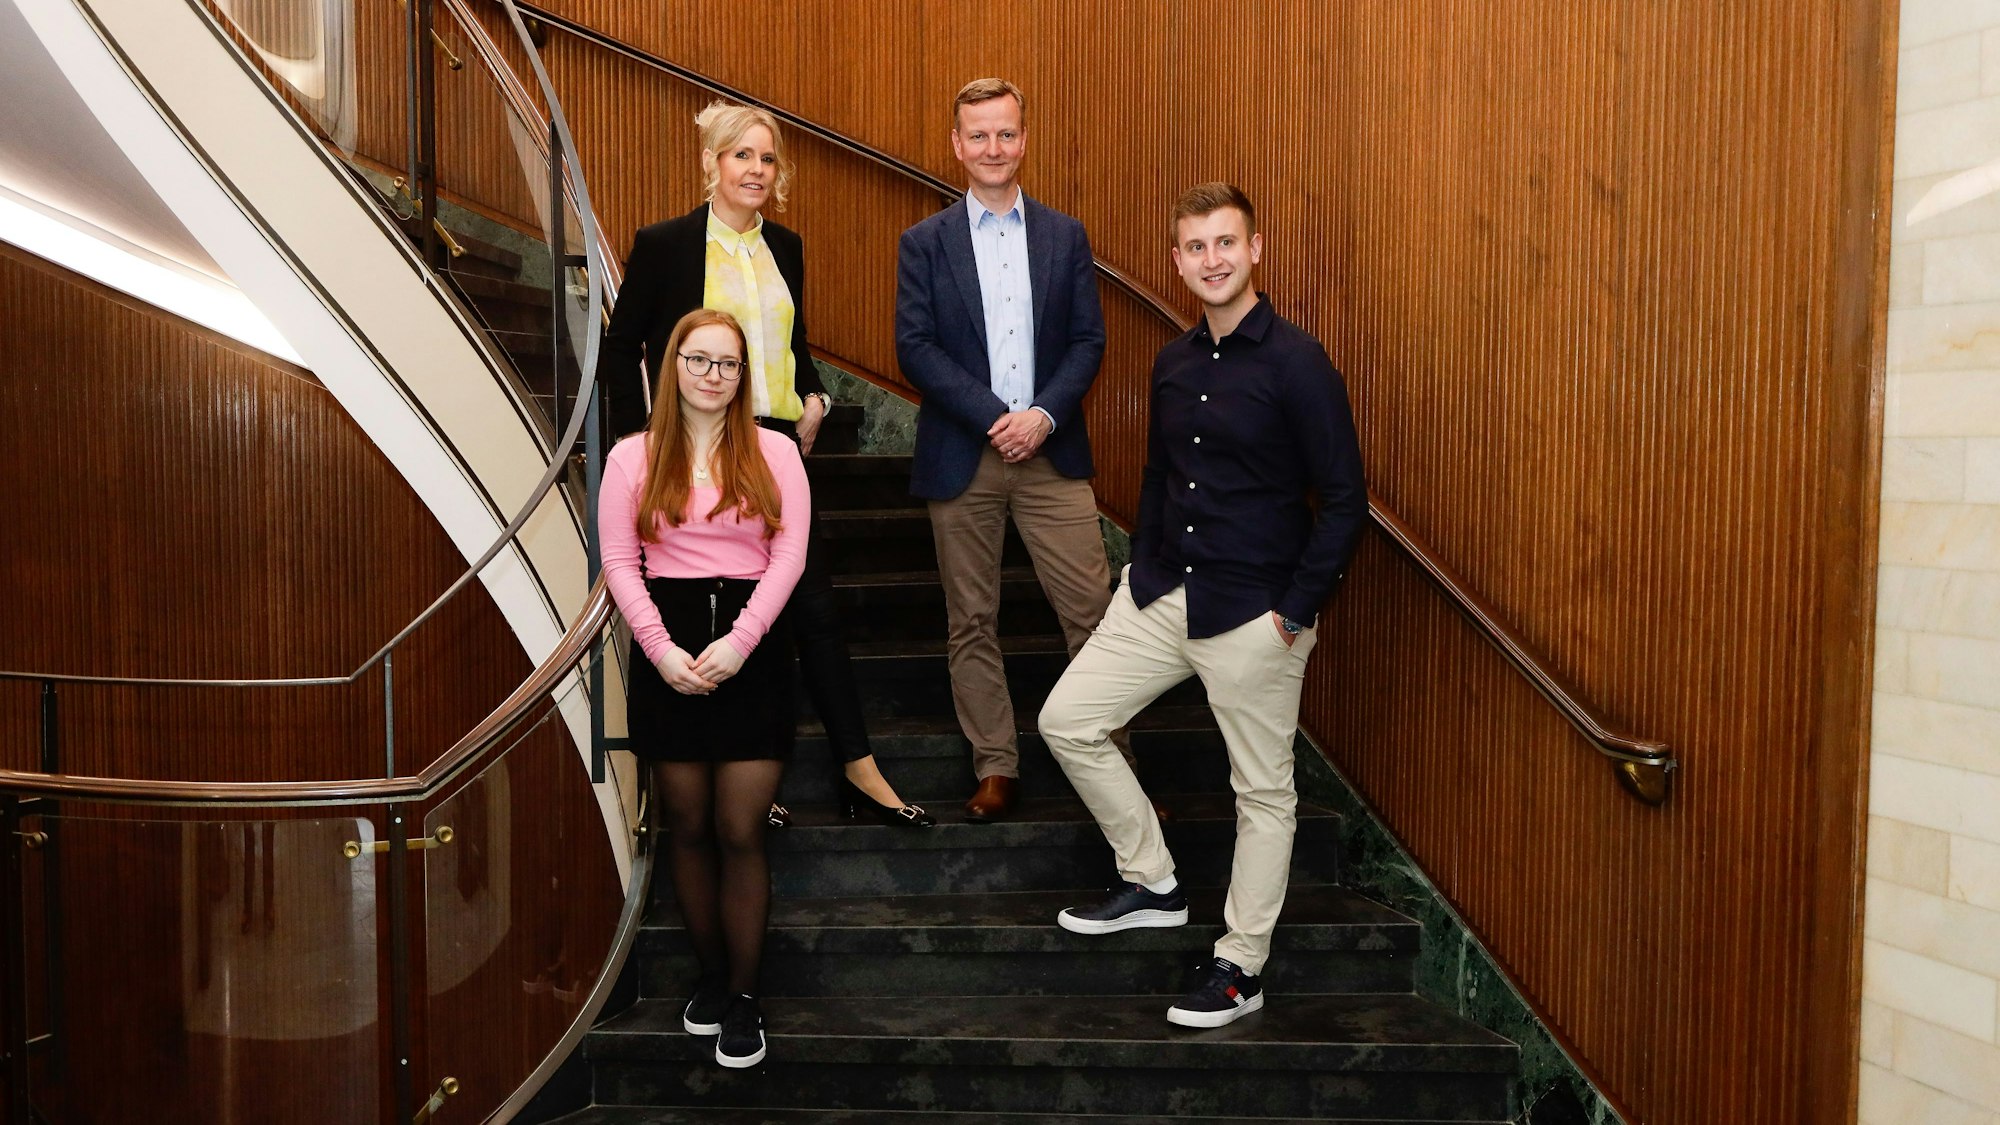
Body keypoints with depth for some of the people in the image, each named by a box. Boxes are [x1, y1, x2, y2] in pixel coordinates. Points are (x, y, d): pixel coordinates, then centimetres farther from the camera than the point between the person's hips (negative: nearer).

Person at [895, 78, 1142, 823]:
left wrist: (1045, 415, -13)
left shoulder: (1065, 236, 10)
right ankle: (995, 770, 17)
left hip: (1051, 452, 1)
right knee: (972, 622, 5)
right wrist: (995, 418, -14)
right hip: (961, 457, 0)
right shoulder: (924, 243, 5)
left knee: (1092, 611, -2)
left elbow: (1088, 339, 4)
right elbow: (915, 347, -4)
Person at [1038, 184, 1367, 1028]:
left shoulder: (1294, 362, -12)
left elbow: (1344, 500, -13)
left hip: (1253, 611, -7)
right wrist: (1143, 569, 13)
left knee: (1262, 790, 6)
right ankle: (1151, 882, 23)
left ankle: (1240, 969, 21)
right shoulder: (1173, 364, 8)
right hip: (1161, 594, 7)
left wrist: (1296, 610, -14)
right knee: (1067, 720, 6)